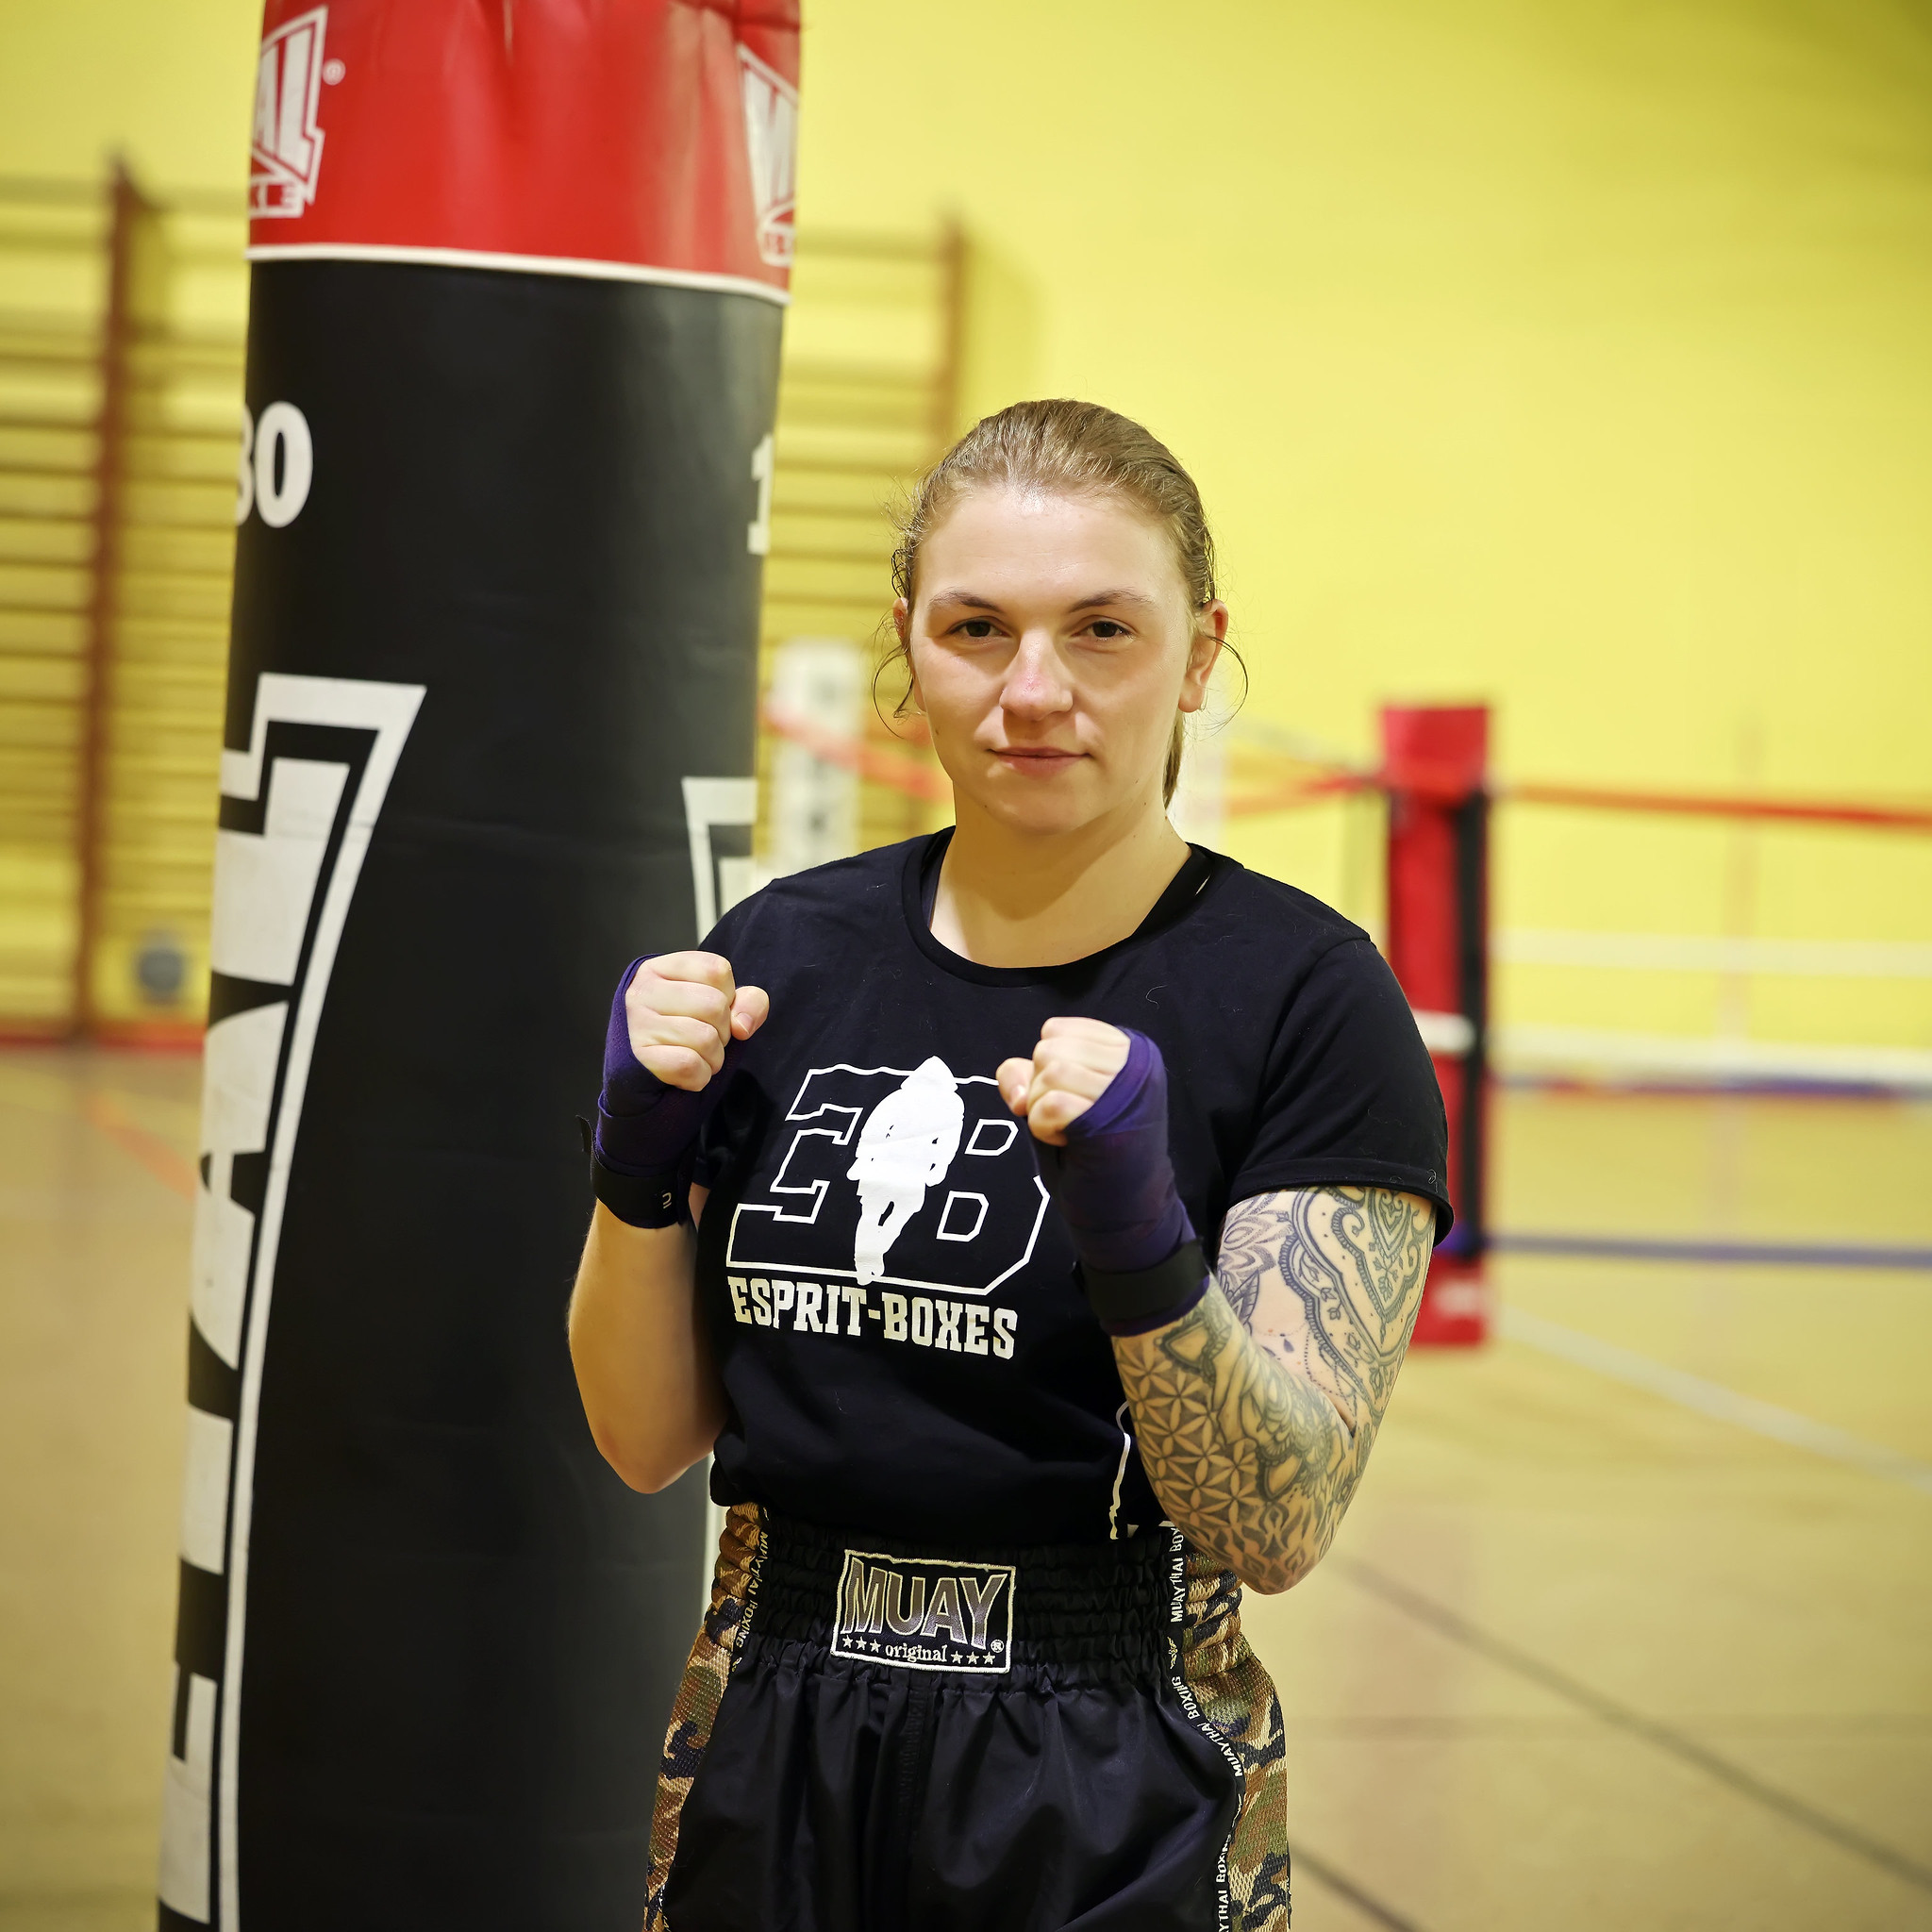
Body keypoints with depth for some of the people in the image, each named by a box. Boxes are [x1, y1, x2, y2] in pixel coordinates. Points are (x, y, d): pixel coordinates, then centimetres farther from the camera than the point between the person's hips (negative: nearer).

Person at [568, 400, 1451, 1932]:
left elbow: (1280, 1532, -15)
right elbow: (649, 1439, 5)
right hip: (768, 1764, 4)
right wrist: (641, 1156, -10)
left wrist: (1135, 1230, -28)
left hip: (1111, 1805, -4)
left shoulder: (1303, 999, -10)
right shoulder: (786, 954, 2)